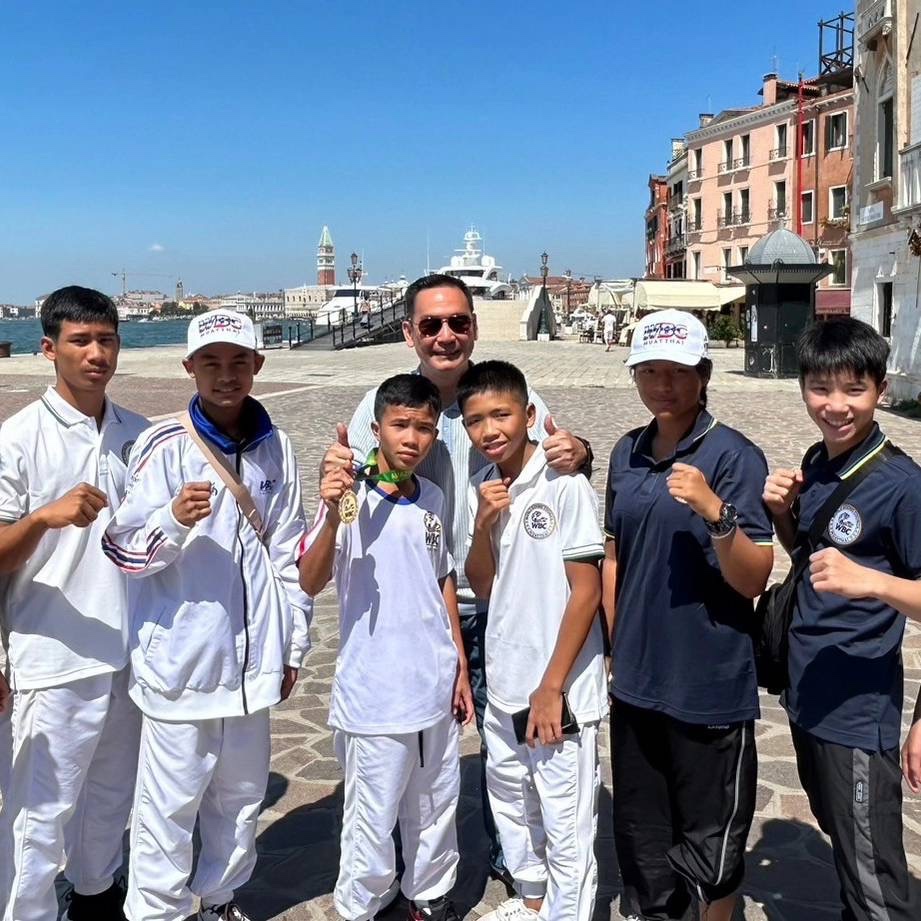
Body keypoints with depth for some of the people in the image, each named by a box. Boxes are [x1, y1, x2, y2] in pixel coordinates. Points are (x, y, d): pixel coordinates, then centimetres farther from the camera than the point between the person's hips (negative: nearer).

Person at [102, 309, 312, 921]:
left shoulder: (275, 447, 4)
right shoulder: (164, 445, -10)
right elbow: (123, 550, -11)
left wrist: (293, 643, 12)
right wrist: (175, 519, -30)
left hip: (252, 661, 5)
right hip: (181, 660, -4)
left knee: (241, 794, 18)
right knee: (170, 803, 4)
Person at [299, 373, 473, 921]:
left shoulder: (434, 499, 4)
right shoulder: (351, 497, -13)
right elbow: (311, 583, -21)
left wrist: (461, 669, 13)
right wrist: (332, 517, -37)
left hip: (436, 685, 6)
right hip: (375, 691, -5)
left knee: (437, 803, 19)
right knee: (373, 815, 9)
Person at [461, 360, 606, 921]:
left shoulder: (565, 486, -14)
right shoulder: (483, 489, 3)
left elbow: (586, 591, -14)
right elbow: (483, 588, 5)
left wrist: (552, 687, -14)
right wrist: (483, 526, -13)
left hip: (559, 690, -7)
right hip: (504, 684, 7)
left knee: (566, 826, 5)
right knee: (511, 804, 23)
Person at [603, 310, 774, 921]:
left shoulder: (733, 456, -12)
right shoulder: (628, 454, 6)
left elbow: (754, 579, -15)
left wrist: (715, 512, -31)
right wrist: (611, 646, 13)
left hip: (710, 687, -6)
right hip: (636, 680, 6)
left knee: (711, 837, 10)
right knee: (640, 831, 21)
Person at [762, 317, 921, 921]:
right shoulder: (814, 465, 4)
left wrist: (869, 581, -35)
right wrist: (783, 513, -2)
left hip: (859, 711, -7)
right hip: (808, 695, 8)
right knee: (843, 845, 26)